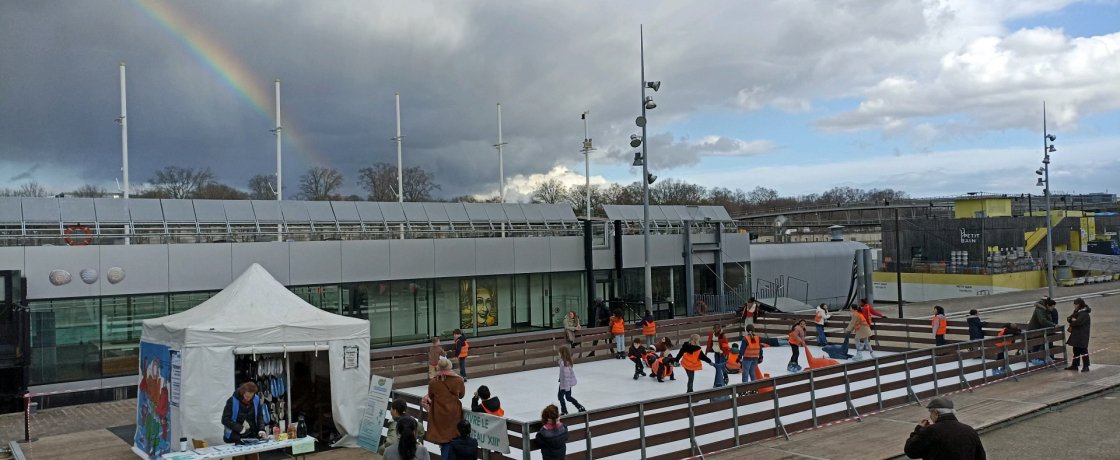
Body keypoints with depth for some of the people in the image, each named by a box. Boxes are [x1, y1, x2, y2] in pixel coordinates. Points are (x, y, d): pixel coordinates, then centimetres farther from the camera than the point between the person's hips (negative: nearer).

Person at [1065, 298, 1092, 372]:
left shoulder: (1084, 314, -15)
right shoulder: (1076, 312, 15)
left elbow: (1078, 322, -26)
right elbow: (1068, 319, 13)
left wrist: (1072, 322, -7)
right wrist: (1072, 320, -9)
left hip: (1082, 336, -10)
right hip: (1076, 335, 10)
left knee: (1083, 350, -7)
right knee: (1076, 350, 14)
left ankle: (1086, 366, -3)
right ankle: (1074, 365, 21)